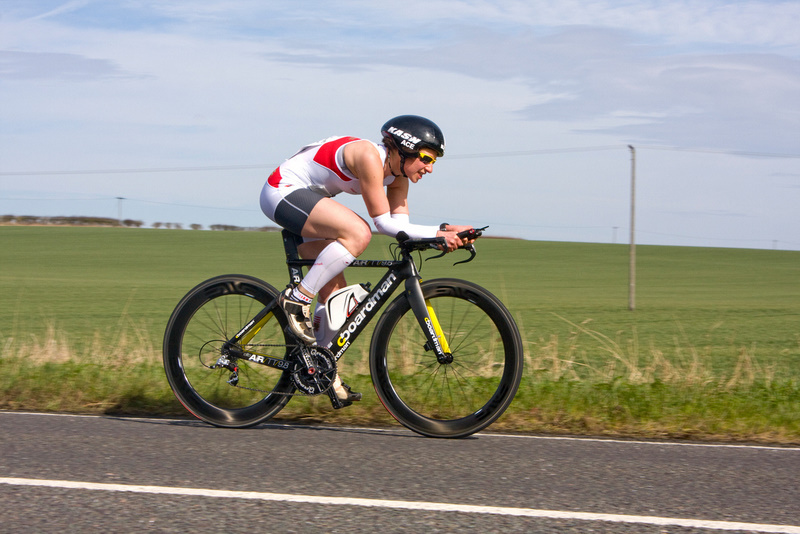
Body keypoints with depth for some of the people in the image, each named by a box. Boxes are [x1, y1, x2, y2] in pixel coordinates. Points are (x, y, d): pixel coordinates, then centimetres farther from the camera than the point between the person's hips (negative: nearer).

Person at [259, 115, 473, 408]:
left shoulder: (397, 174, 2)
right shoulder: (369, 157, -25)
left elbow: (401, 227, -2)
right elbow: (384, 223, -24)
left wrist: (445, 231, -15)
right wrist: (437, 234, -25)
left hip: (305, 198, 10)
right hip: (283, 190, -10)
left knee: (335, 289, 5)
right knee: (358, 234, -29)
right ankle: (298, 298, -19)